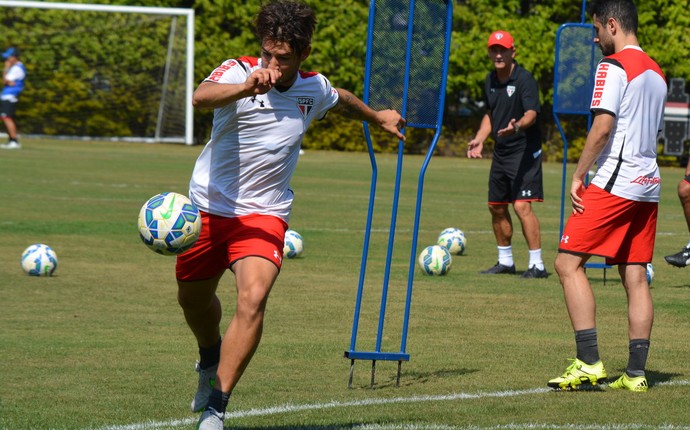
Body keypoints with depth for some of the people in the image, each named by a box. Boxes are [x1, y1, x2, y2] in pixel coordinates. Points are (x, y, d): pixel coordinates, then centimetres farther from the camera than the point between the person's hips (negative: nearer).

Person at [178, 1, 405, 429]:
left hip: (264, 213, 0)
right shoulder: (239, 72, -17)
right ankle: (211, 358, 52)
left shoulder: (314, 89, -2)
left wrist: (378, 116, 40)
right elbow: (201, 97, -40)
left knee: (253, 298, -24)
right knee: (193, 300, 17)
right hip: (210, 206, 0)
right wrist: (246, 87, -58)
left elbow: (342, 100, 24)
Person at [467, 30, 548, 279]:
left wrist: (517, 125, -46)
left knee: (522, 206, -17)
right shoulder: (490, 81, 9)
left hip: (524, 152, -8)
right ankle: (505, 261, 29)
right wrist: (479, 139, 10)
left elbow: (532, 113, -26)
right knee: (497, 207, 13)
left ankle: (537, 265, -13)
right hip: (500, 153, 8)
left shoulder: (524, 79, -14)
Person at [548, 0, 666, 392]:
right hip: (648, 183, 9)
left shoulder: (614, 66, -9)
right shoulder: (656, 73, 17)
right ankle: (636, 373, 4)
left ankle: (589, 362, -13)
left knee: (569, 263, -6)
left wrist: (578, 175, -10)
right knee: (636, 276, 7)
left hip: (615, 183, -9)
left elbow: (603, 127, -16)